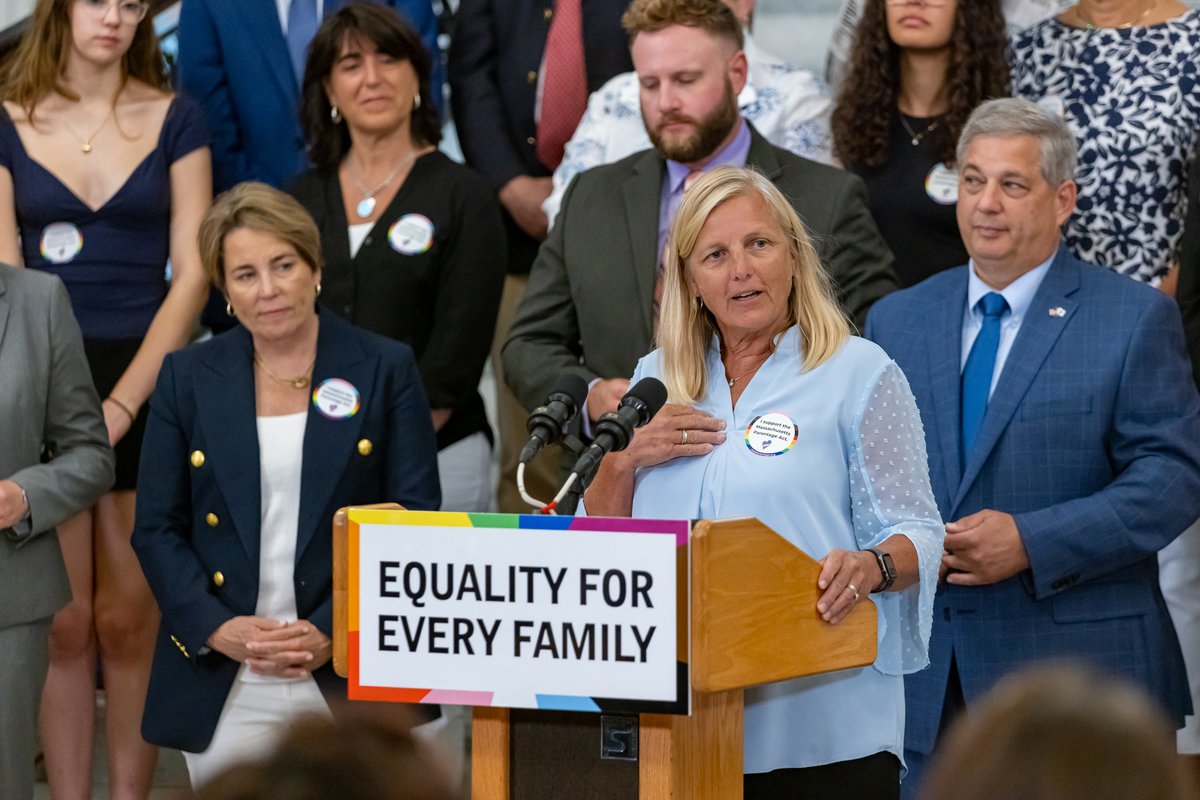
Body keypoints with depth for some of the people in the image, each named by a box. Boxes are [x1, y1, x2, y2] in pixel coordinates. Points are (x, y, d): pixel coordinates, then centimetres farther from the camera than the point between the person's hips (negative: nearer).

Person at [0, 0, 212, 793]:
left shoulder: (174, 121, 5)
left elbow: (191, 275, -1)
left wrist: (121, 405, -9)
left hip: (146, 387, 0)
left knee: (128, 625, 0)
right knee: (65, 628, 0)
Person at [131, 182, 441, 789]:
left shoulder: (385, 369, 3)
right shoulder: (187, 378, 8)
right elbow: (157, 529, 7)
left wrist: (335, 634, -11)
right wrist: (219, 630, -9)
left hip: (347, 678, -1)